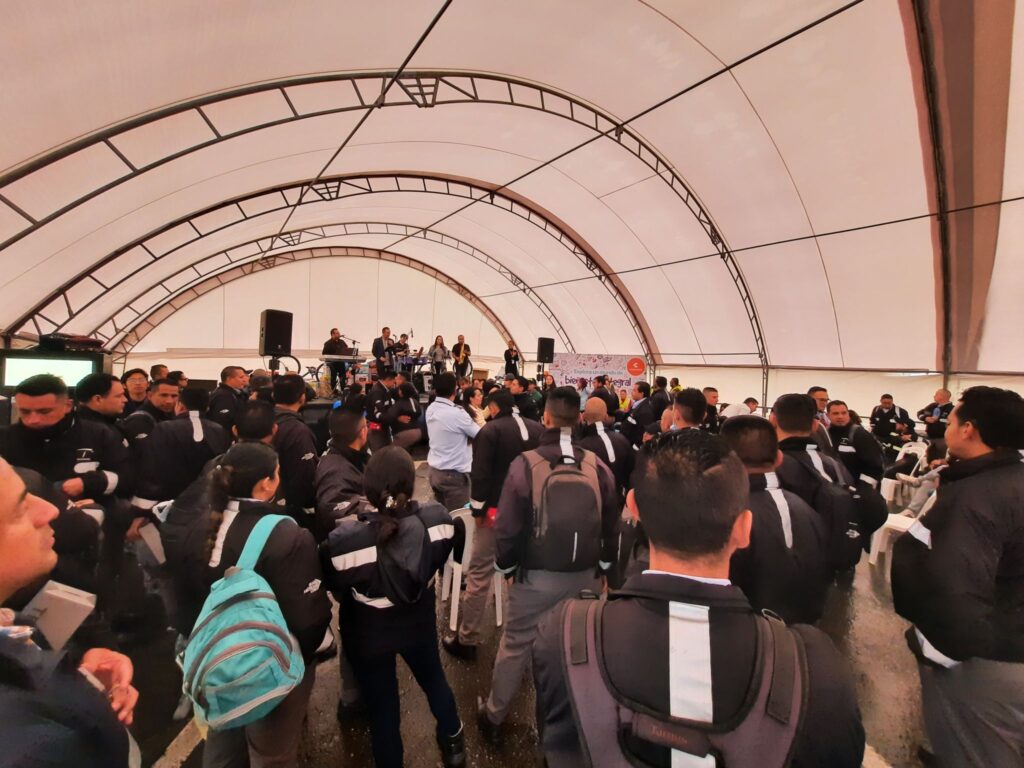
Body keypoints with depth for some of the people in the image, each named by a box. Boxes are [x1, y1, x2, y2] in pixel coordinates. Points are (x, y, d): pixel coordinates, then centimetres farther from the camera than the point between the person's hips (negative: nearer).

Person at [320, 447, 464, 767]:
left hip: (368, 633, -3)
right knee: (433, 678, 32)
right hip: (419, 622, 3)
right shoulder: (437, 518, -27)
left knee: (382, 707, 22)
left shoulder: (346, 540, -36)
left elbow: (336, 590, -15)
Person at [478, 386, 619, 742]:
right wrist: (603, 565, 17)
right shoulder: (597, 466, -9)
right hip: (585, 576, 3)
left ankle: (493, 717, 36)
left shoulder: (526, 463, -17)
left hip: (535, 577, -2)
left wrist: (505, 565, 5)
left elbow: (508, 525, -12)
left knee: (515, 646, 16)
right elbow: (611, 524, 2)